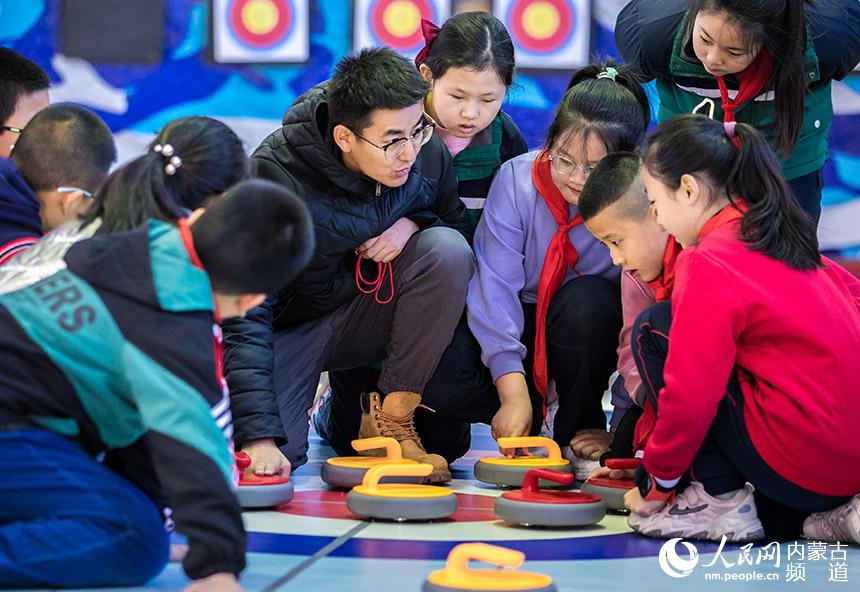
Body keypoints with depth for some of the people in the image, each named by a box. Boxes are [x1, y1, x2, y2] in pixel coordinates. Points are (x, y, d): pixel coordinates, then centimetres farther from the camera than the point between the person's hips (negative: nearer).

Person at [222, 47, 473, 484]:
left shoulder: (429, 155, -15)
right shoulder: (276, 175, -28)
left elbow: (461, 227, 5)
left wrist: (414, 223, -21)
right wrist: (258, 436, -40)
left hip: (370, 312, 4)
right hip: (290, 328, -4)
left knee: (446, 249, -26)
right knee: (269, 461, -28)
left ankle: (390, 419, -13)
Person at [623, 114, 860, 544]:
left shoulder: (707, 264, -12)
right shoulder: (789, 242, 12)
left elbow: (690, 395, -15)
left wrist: (658, 481, 0)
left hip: (798, 468, -8)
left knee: (653, 330, 1)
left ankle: (719, 501, 1)